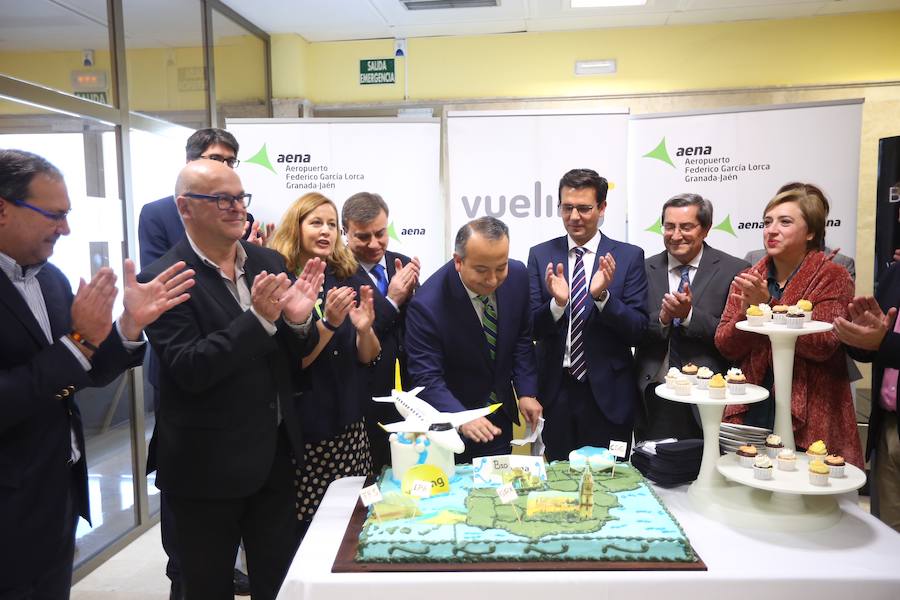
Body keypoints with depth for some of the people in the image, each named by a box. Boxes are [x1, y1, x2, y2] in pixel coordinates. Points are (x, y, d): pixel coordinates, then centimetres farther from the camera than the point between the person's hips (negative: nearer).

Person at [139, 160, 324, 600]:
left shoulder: (268, 262, 2)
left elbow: (291, 357, 6)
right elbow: (188, 370, -20)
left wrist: (298, 319, -17)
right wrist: (258, 318, -29)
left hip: (274, 454, 5)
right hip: (208, 465, -5)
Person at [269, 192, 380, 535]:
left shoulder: (349, 279, 4)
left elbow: (368, 357, 6)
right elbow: (288, 363, -11)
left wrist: (365, 328, -15)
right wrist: (328, 323, -24)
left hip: (349, 426, 4)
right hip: (301, 430, -4)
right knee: (304, 527, 5)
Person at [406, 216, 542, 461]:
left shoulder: (517, 276, -12)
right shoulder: (427, 305, -28)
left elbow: (522, 338, 2)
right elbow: (427, 378, -26)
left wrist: (527, 392, -5)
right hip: (450, 423, -4)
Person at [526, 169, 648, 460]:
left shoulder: (629, 256, -2)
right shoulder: (541, 255, 2)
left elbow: (638, 330, -6)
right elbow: (532, 329, -2)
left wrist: (603, 296, -22)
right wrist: (557, 303, -21)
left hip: (608, 393, -1)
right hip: (555, 391, 1)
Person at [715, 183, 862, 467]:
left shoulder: (833, 278, -4)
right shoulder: (747, 280, 7)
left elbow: (823, 345, -16)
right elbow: (725, 346, 2)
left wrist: (767, 306, -21)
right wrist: (747, 313, -16)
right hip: (749, 411, 4)